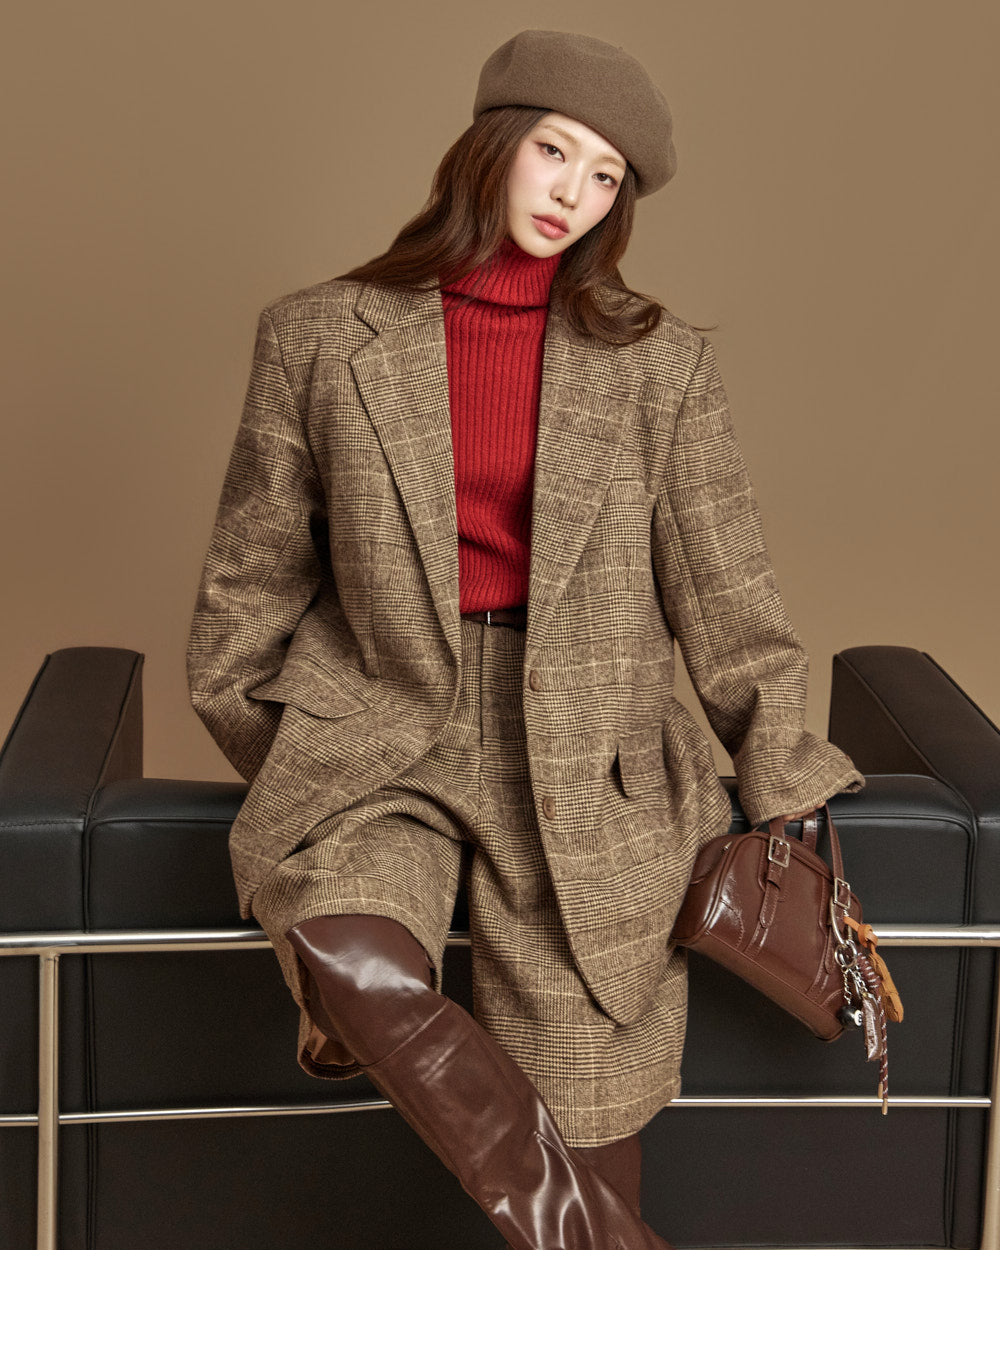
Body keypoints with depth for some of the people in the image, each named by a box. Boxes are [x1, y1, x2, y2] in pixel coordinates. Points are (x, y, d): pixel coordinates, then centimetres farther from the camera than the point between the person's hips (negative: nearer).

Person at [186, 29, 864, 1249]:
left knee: (579, 1106, -10)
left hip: (583, 751, 1)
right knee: (354, 959, -31)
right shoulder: (320, 339, 5)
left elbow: (727, 601, 10)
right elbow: (253, 579, 12)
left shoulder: (658, 363, 6)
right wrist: (282, 780, 14)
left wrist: (786, 798, 9)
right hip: (379, 731, 0)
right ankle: (612, 1254, -21)